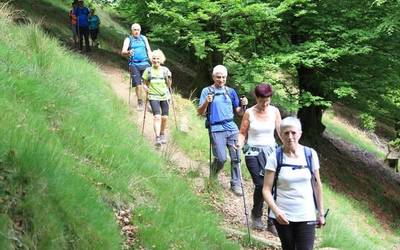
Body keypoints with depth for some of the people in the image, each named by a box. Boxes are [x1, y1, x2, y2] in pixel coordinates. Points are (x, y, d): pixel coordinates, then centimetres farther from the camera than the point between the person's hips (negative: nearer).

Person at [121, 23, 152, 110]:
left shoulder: (144, 38, 15)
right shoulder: (128, 39, 7)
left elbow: (149, 50, 19)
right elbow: (123, 52, -6)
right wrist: (128, 52, -28)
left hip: (145, 63, 2)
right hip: (134, 65, -2)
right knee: (138, 84, -4)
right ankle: (140, 102, 10)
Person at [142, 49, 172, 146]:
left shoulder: (165, 70, 1)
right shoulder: (148, 70, -1)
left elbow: (169, 85, 10)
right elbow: (145, 83, 10)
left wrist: (168, 78, -1)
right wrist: (146, 88, 0)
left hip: (165, 96, 2)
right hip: (154, 97, -2)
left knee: (164, 117, 3)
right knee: (157, 116, -16)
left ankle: (162, 134, 28)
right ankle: (157, 138, -19)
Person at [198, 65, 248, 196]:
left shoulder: (231, 91, 14)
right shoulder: (207, 91, 3)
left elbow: (239, 112, 16)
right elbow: (200, 112, -1)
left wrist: (243, 105, -5)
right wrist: (206, 102, -19)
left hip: (232, 128, 4)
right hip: (216, 130, -3)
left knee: (236, 158, -2)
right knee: (221, 158, -11)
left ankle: (235, 185, 11)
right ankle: (212, 175, 20)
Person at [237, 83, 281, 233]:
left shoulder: (274, 111, 3)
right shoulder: (249, 113, -3)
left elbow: (281, 131, 5)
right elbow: (242, 133, 2)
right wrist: (240, 143, -18)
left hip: (270, 151, 2)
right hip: (253, 152, -2)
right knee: (260, 184, -13)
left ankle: (272, 223, 3)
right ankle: (256, 215, 14)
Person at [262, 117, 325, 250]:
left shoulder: (310, 154, -2)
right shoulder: (275, 157, -7)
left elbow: (317, 185, 7)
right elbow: (266, 189, -9)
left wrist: (320, 213, 8)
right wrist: (275, 210, -25)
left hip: (306, 216, 0)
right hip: (283, 216, 0)